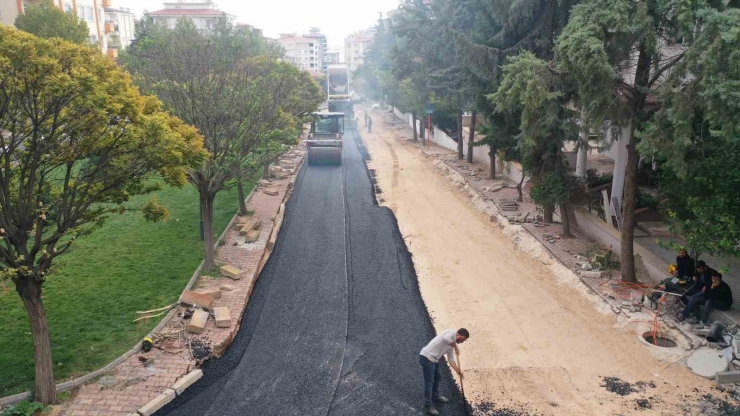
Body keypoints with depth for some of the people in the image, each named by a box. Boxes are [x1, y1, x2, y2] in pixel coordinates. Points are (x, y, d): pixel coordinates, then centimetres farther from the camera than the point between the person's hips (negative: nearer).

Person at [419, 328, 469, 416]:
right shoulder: (452, 332, -10)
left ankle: (435, 396, 49)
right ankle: (428, 406, 11)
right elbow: (446, 338, -33)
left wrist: (458, 371, 20)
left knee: (438, 376, 28)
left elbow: (451, 359, 23)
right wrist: (456, 347, -19)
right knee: (429, 382, -1)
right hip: (426, 358, -10)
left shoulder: (451, 345, 17)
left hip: (433, 359, 10)